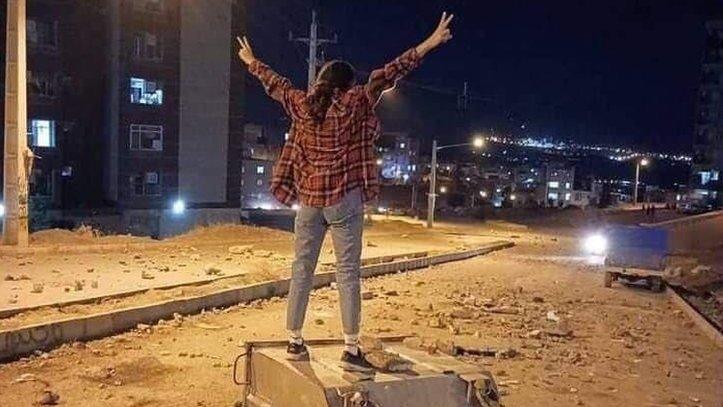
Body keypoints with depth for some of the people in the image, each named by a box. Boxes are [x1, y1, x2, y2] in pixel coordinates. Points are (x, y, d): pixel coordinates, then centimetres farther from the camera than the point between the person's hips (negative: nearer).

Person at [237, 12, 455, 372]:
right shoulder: (353, 103, -6)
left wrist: (250, 61, 40)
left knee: (301, 270, 10)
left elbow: (275, 83, 21)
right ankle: (351, 349, -1)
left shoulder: (300, 104, 6)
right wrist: (428, 44, -8)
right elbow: (386, 76, -9)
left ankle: (294, 341, 18)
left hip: (308, 199, 5)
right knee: (348, 272, -2)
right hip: (344, 198, -5)